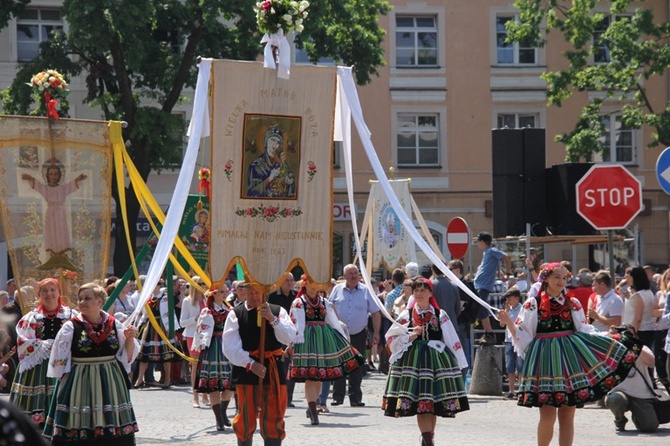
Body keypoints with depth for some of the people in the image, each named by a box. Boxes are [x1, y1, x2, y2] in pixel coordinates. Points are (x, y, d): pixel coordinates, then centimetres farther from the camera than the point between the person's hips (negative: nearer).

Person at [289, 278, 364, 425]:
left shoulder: (324, 302, 13)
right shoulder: (298, 303, 0)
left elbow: (334, 322, 13)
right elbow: (297, 324, -9)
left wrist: (345, 339, 10)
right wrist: (297, 341, -20)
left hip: (323, 339, 5)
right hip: (307, 339, -5)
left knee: (320, 376, 7)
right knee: (310, 376, -9)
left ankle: (312, 406, 21)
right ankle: (313, 412, -9)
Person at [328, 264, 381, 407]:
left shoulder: (366, 291, 0)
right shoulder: (337, 289, 3)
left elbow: (375, 313, 2)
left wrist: (376, 333, -4)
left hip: (359, 335, 0)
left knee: (357, 369, 3)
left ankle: (355, 398, 9)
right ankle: (337, 397, 6)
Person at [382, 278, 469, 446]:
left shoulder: (440, 315, 7)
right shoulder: (406, 315, 7)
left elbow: (453, 341, 7)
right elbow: (392, 338, 5)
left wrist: (459, 364, 5)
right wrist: (411, 336, -10)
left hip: (436, 360, 1)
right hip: (413, 361, -1)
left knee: (434, 402, 3)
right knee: (421, 402, -9)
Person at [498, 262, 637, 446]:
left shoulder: (573, 304, 10)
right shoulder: (533, 304, 2)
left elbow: (585, 332, 12)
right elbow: (522, 336, 1)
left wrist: (609, 338, 2)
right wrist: (508, 322, -15)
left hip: (570, 358, 2)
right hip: (545, 360, -2)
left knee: (567, 415, 1)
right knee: (548, 415, -6)